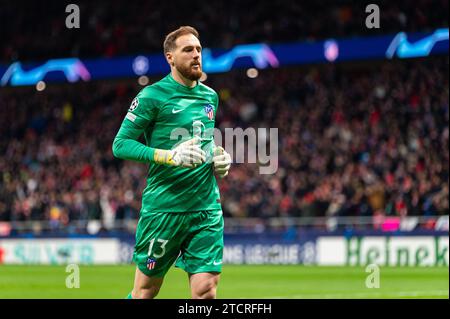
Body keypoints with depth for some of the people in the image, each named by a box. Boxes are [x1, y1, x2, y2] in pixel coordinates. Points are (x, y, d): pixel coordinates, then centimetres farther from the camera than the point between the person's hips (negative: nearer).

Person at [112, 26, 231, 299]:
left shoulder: (210, 96, 14)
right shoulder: (153, 96, -6)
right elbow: (121, 144, -10)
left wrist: (221, 154, 8)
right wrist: (170, 156, -21)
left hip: (207, 206, 5)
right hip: (164, 205, -5)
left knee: (206, 291, -6)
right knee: (145, 291, 6)